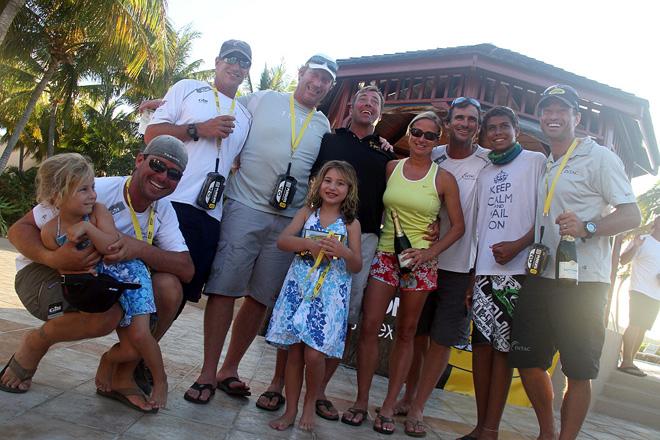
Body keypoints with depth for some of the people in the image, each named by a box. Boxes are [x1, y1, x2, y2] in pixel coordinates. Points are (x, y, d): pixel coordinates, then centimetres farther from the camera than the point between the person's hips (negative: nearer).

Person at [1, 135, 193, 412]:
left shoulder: (163, 211, -6)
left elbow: (187, 270, -18)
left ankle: (122, 376, -4)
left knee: (169, 287, -20)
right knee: (108, 314, -35)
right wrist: (52, 258, -41)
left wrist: (141, 249, -35)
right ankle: (35, 343, -1)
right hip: (42, 273, -5)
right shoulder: (96, 191, -23)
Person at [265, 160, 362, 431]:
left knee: (314, 354, -8)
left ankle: (310, 403, 20)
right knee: (294, 351, 4)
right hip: (299, 287, 2)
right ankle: (291, 409, 21)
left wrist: (344, 252, -18)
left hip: (329, 294, -1)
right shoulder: (307, 212, 8)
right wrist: (310, 244, -18)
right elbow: (282, 241, -3)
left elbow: (357, 267, 3)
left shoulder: (351, 223, 5)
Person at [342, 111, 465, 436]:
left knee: (406, 333, 7)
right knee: (369, 326, -5)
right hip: (385, 254, 1)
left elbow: (458, 226, 1)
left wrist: (430, 252, -10)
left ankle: (389, 406, 18)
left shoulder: (444, 179, 0)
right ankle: (361, 401, 10)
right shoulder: (391, 167, 5)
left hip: (420, 262, -1)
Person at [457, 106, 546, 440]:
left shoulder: (535, 161, 5)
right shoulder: (484, 173, 20)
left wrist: (518, 245, -15)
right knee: (481, 343, 4)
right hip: (483, 271, 5)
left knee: (503, 346, -3)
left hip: (518, 270, -5)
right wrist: (470, 274, 13)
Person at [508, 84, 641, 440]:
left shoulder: (599, 157, -2)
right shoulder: (541, 165, 17)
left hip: (583, 282, -6)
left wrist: (587, 228, -26)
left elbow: (631, 216, -9)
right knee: (527, 360, 9)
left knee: (578, 371, 2)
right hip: (540, 277, 7)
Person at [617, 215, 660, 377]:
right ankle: (626, 362, -14)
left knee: (642, 328, 5)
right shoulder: (643, 241, 0)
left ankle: (629, 361, 9)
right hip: (640, 291, -7)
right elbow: (623, 260, -7)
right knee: (635, 325, -13)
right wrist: (634, 247, -24)